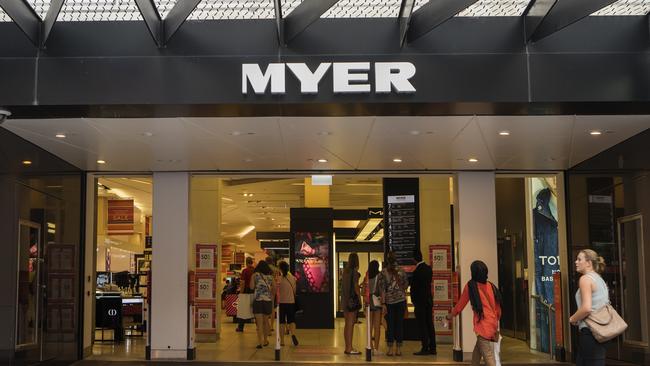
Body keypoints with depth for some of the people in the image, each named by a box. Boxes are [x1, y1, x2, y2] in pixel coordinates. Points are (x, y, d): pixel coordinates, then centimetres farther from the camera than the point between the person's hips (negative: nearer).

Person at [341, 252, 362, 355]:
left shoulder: (345, 271, 11)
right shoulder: (354, 272, -12)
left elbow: (343, 286, 12)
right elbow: (356, 287, -13)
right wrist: (360, 298, -6)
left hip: (345, 300, 8)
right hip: (352, 299, -8)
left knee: (347, 324, 12)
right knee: (350, 324, -5)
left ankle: (347, 347, 17)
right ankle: (349, 348, -4)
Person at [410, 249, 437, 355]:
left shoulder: (417, 271, -19)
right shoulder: (429, 268, 5)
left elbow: (413, 287, -12)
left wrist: (413, 300, 2)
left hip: (420, 302, -8)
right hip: (429, 300, 8)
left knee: (422, 325, -3)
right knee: (429, 324, 11)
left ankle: (425, 348, -2)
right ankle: (432, 348, 15)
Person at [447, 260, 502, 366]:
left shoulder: (470, 286, -3)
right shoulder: (491, 286, 10)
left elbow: (460, 305, 8)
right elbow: (498, 309, 14)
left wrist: (450, 316, 25)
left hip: (483, 325, -6)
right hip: (493, 325, 6)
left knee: (488, 356, -10)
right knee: (476, 355, 21)